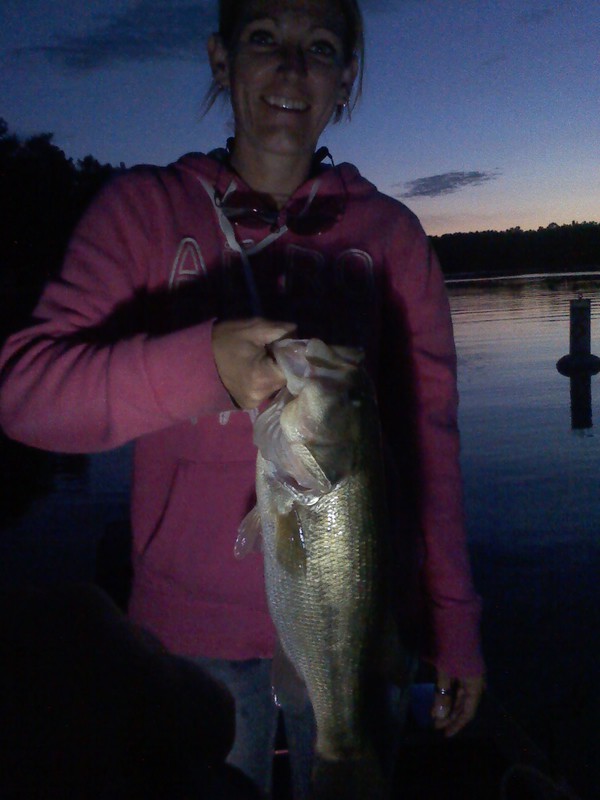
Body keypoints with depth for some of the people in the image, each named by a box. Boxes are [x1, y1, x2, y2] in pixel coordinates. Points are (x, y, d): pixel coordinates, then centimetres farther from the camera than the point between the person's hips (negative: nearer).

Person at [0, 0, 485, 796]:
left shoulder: (389, 232, 1)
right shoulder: (145, 208, -2)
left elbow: (428, 437, 2)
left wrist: (453, 623, 2)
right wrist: (201, 363, -29)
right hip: (195, 622, -1)